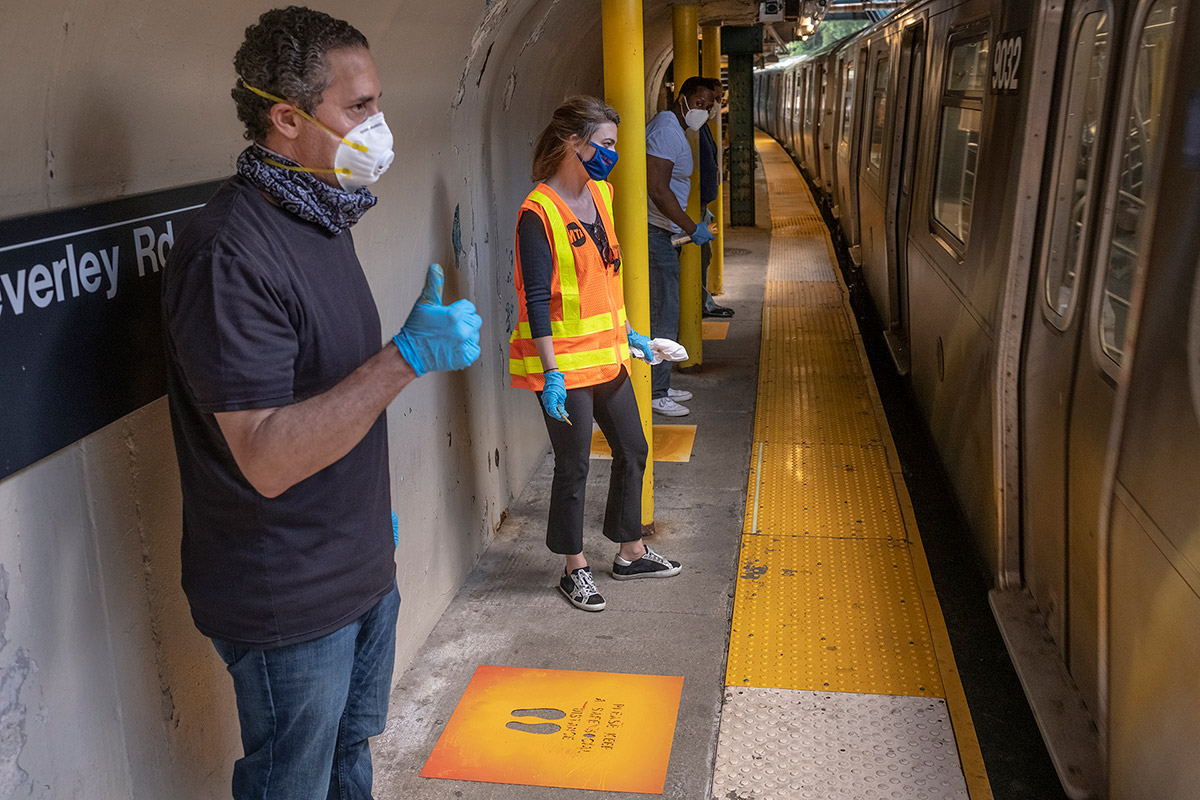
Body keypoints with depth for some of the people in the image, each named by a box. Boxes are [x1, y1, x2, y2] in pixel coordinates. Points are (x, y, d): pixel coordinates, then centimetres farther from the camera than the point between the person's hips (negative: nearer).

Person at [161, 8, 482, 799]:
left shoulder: (322, 216, 7)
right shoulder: (230, 252, -25)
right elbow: (268, 458, -30)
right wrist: (408, 356, -33)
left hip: (365, 570, 8)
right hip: (289, 603, -8)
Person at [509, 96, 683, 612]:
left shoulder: (600, 192, 8)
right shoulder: (539, 211, -17)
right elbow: (537, 300, -19)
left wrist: (627, 332, 20)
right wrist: (552, 374, -22)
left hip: (607, 353, 8)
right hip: (564, 362, -8)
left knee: (632, 450, 16)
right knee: (574, 465, 5)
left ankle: (630, 554, 34)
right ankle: (575, 569, 24)